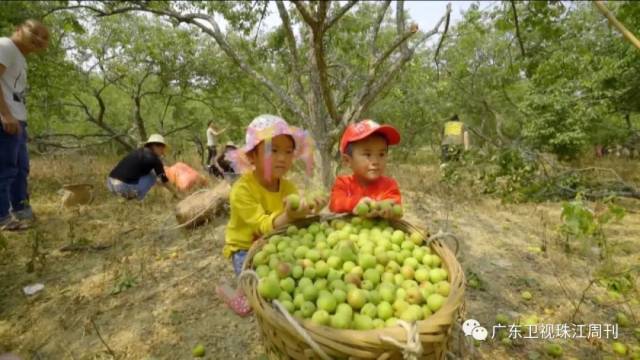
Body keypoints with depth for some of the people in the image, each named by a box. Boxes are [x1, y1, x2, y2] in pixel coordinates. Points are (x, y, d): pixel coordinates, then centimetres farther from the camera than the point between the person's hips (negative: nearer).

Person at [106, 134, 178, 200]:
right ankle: (137, 199, 2)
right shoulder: (154, 158, -2)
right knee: (152, 176, 9)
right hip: (123, 187, -8)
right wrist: (174, 193, 22)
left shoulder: (138, 152, 21)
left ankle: (129, 195, 17)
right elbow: (163, 179, 8)